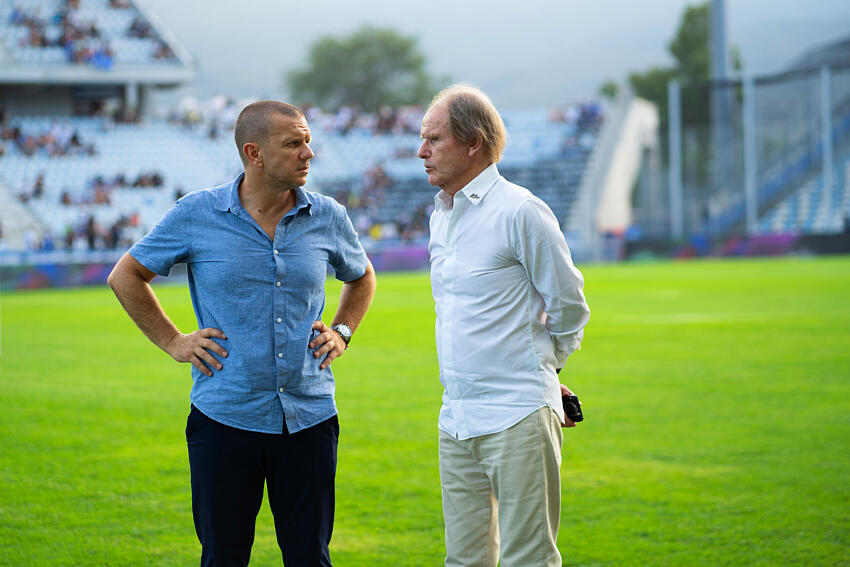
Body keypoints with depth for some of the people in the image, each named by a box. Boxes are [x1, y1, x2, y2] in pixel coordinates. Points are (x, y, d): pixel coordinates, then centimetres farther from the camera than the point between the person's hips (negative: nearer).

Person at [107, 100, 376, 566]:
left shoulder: (328, 218, 4)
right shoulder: (196, 215, -4)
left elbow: (361, 277, 25)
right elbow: (126, 275, 9)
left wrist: (342, 332, 10)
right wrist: (172, 341, 4)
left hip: (309, 418, 2)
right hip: (226, 418, -2)